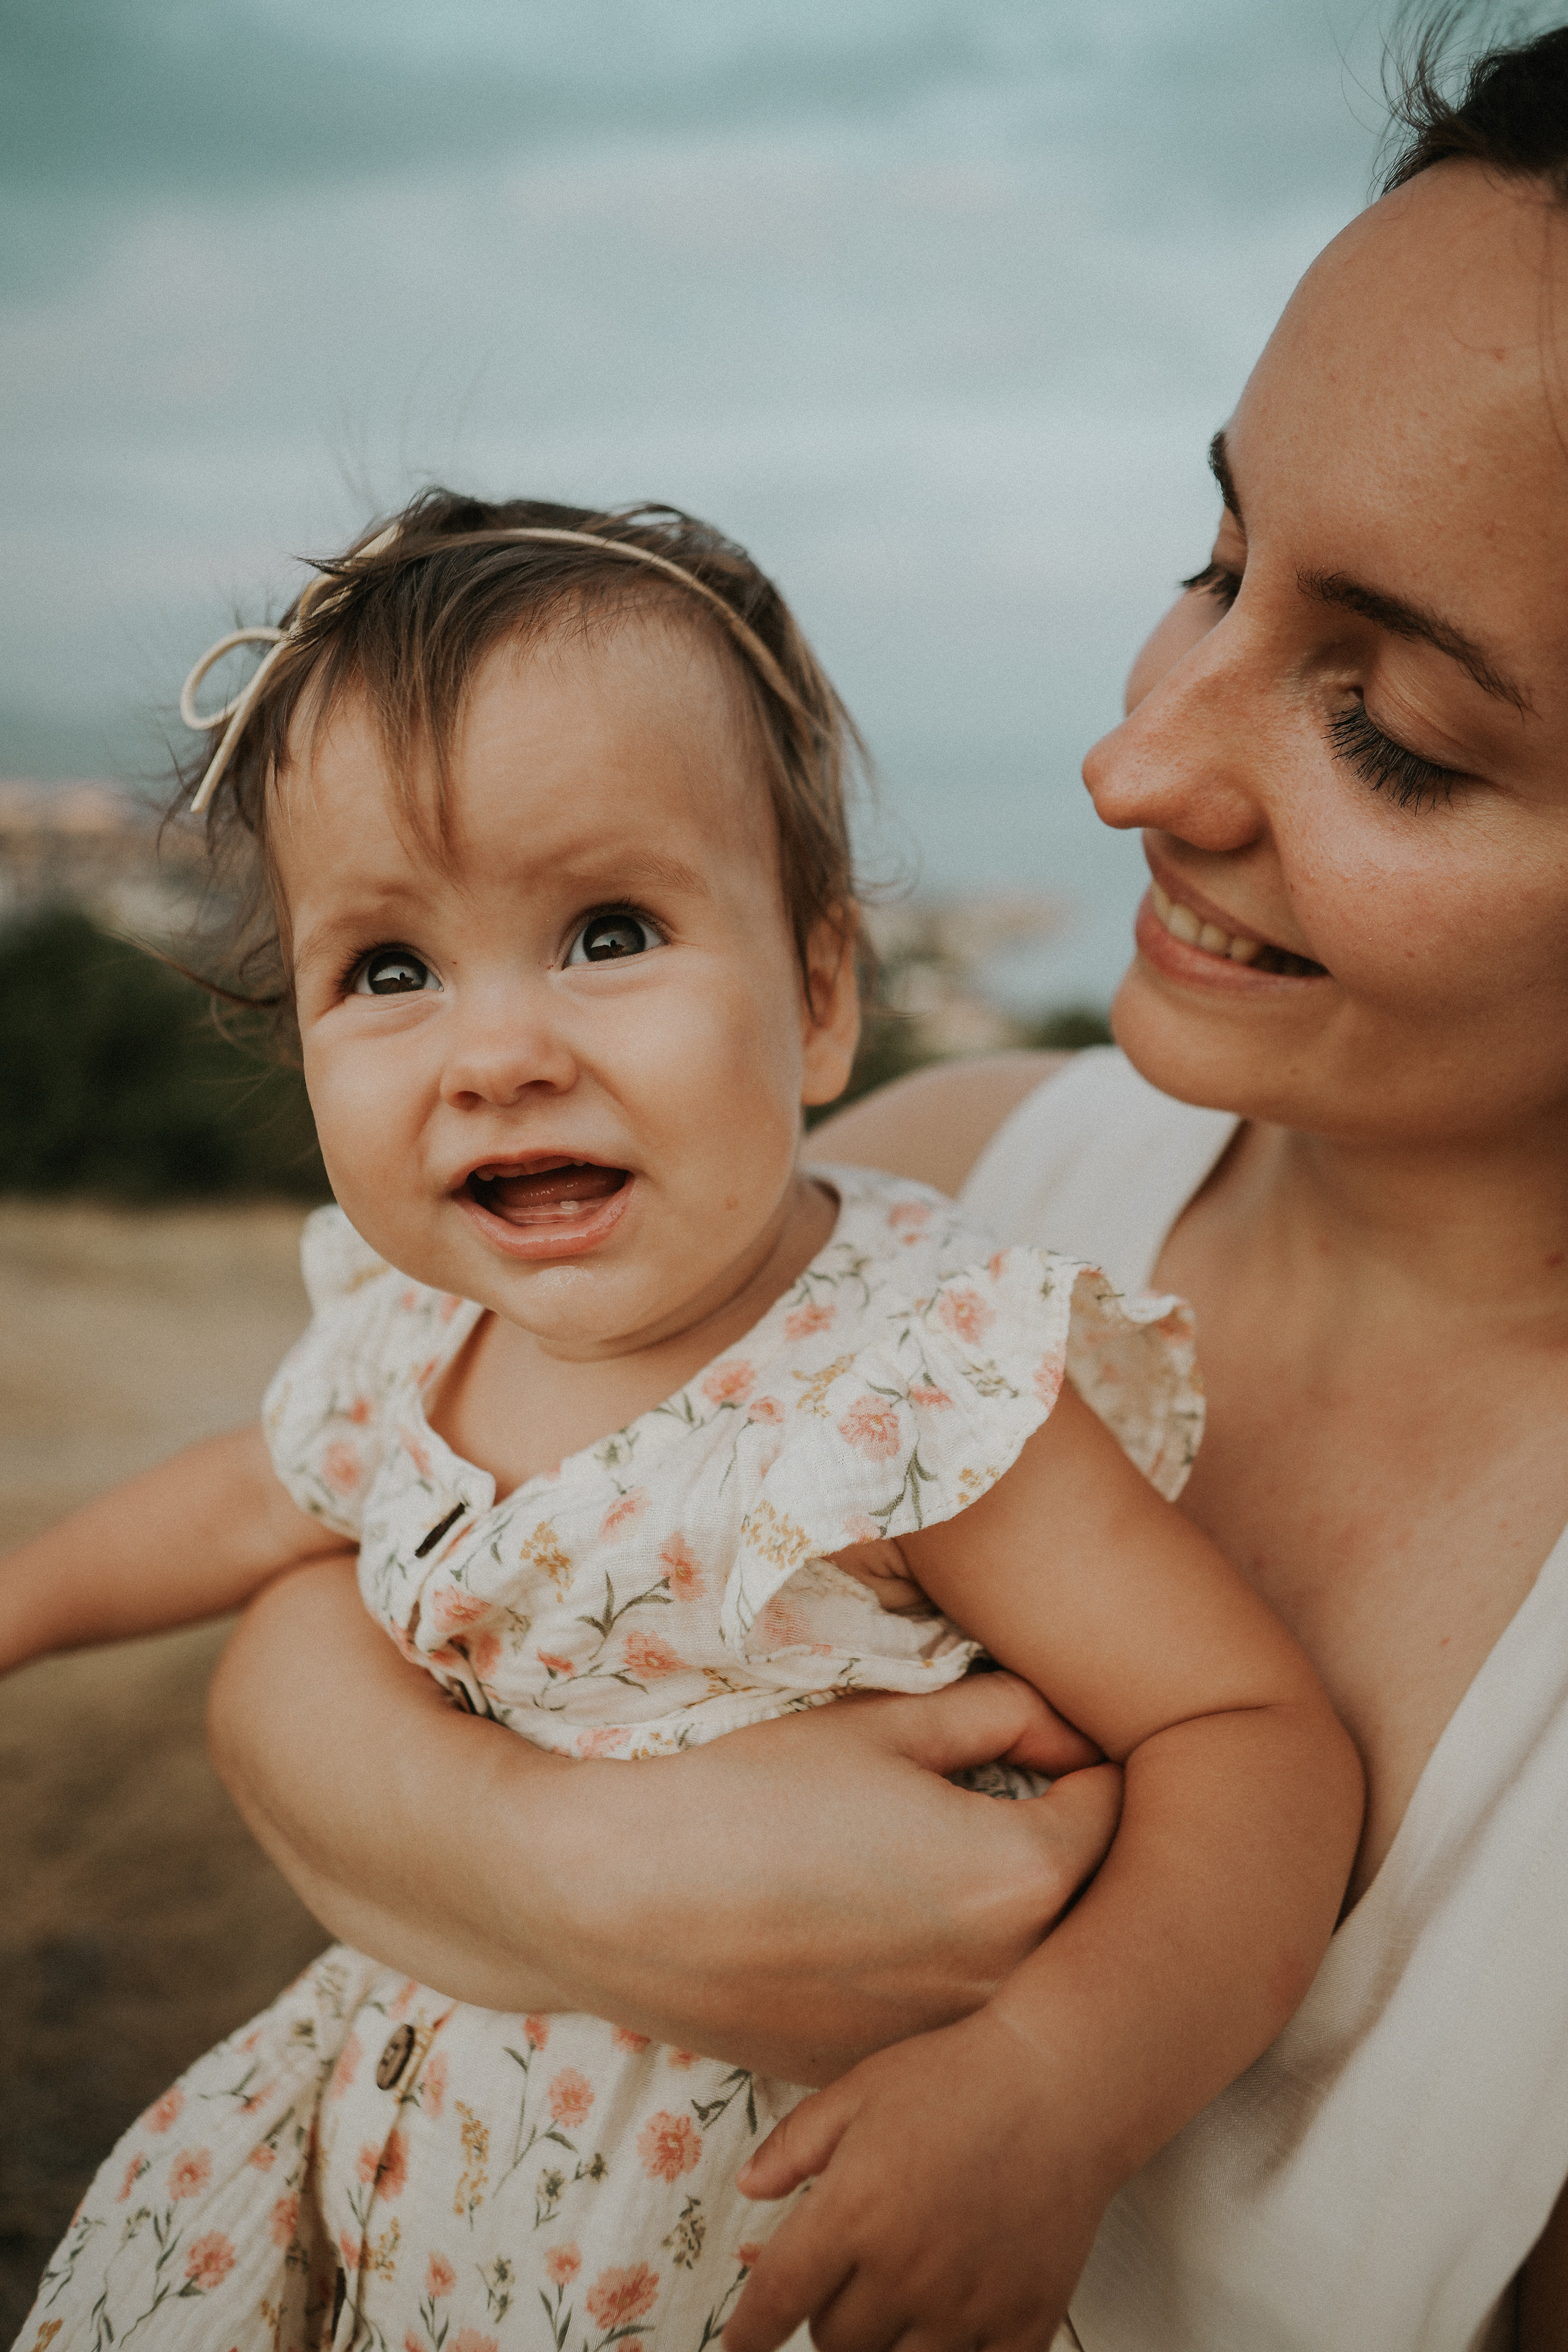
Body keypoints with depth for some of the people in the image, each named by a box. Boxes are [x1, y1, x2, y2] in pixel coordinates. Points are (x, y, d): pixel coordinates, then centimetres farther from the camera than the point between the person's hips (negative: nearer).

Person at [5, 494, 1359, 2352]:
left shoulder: (925, 1382, -29)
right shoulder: (400, 1330, -9)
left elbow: (1260, 1732, -28)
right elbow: (264, 1501, 14)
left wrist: (1053, 2074, -44)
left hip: (770, 2183, -5)